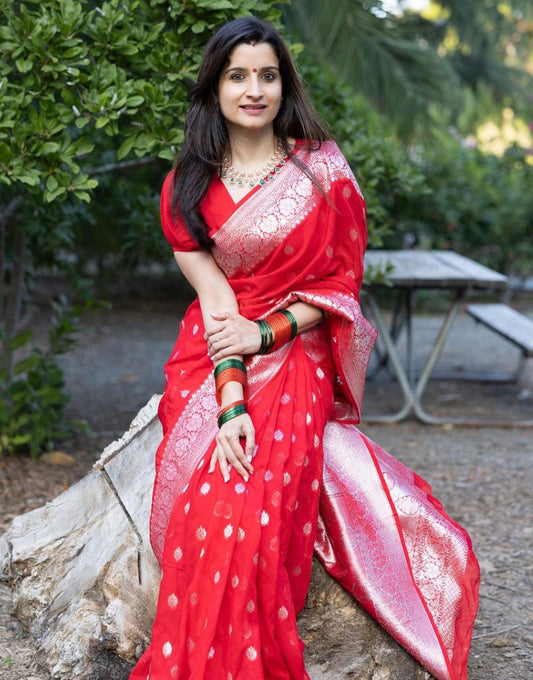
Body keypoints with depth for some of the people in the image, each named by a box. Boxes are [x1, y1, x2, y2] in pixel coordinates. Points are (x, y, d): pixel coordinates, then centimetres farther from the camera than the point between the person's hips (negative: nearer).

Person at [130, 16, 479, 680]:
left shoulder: (321, 165, 4)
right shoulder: (187, 187, 7)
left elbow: (341, 282, 3)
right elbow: (215, 300, -4)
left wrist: (265, 333, -11)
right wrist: (230, 402, -18)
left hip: (297, 358, -1)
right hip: (210, 367, 2)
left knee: (245, 501, -26)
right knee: (213, 506, -23)